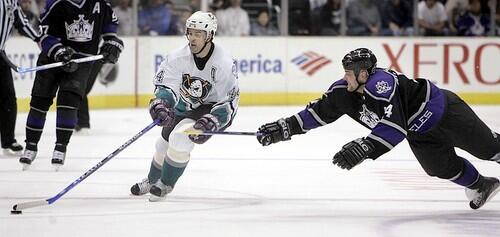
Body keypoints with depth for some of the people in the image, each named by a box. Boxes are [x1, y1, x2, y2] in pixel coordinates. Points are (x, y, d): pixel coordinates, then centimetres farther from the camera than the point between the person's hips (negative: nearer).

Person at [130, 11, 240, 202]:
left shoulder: (224, 64, -28)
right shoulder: (178, 57, -19)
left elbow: (229, 102, -24)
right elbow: (166, 85, -21)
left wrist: (209, 124, -35)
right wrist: (161, 103, -44)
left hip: (212, 108, -5)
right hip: (185, 107, 5)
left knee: (181, 137, -24)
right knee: (164, 142, 11)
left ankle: (165, 184, -5)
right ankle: (152, 180, 40)